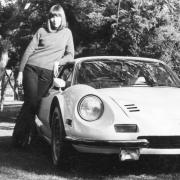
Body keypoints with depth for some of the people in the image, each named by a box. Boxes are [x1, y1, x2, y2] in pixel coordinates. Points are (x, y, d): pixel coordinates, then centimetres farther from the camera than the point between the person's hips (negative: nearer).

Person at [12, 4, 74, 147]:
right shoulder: (42, 31, 8)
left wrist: (58, 62, -6)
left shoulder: (67, 33, 11)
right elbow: (28, 51, 6)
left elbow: (70, 55, 13)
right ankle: (18, 137, -1)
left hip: (48, 73, 1)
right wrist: (21, 71, -1)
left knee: (35, 103, -5)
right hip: (31, 68, -1)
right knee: (31, 102, -10)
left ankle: (26, 135, 5)